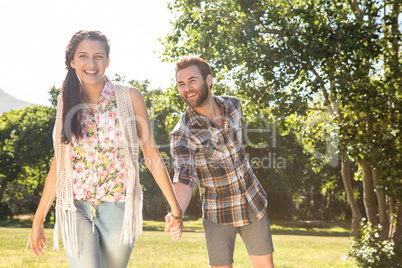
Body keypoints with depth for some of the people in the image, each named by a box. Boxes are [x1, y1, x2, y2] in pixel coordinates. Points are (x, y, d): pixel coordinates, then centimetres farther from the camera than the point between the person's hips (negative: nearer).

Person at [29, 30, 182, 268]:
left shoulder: (129, 97, -2)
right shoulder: (67, 102, 5)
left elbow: (151, 154, 1)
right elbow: (58, 164, 10)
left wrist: (175, 206, -1)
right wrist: (38, 221, 12)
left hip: (118, 209, -1)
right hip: (76, 209, 1)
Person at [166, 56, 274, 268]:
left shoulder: (233, 105, -5)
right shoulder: (181, 135, -21)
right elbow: (184, 178, -31)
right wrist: (177, 213, -50)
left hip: (253, 203, 4)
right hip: (218, 213, -4)